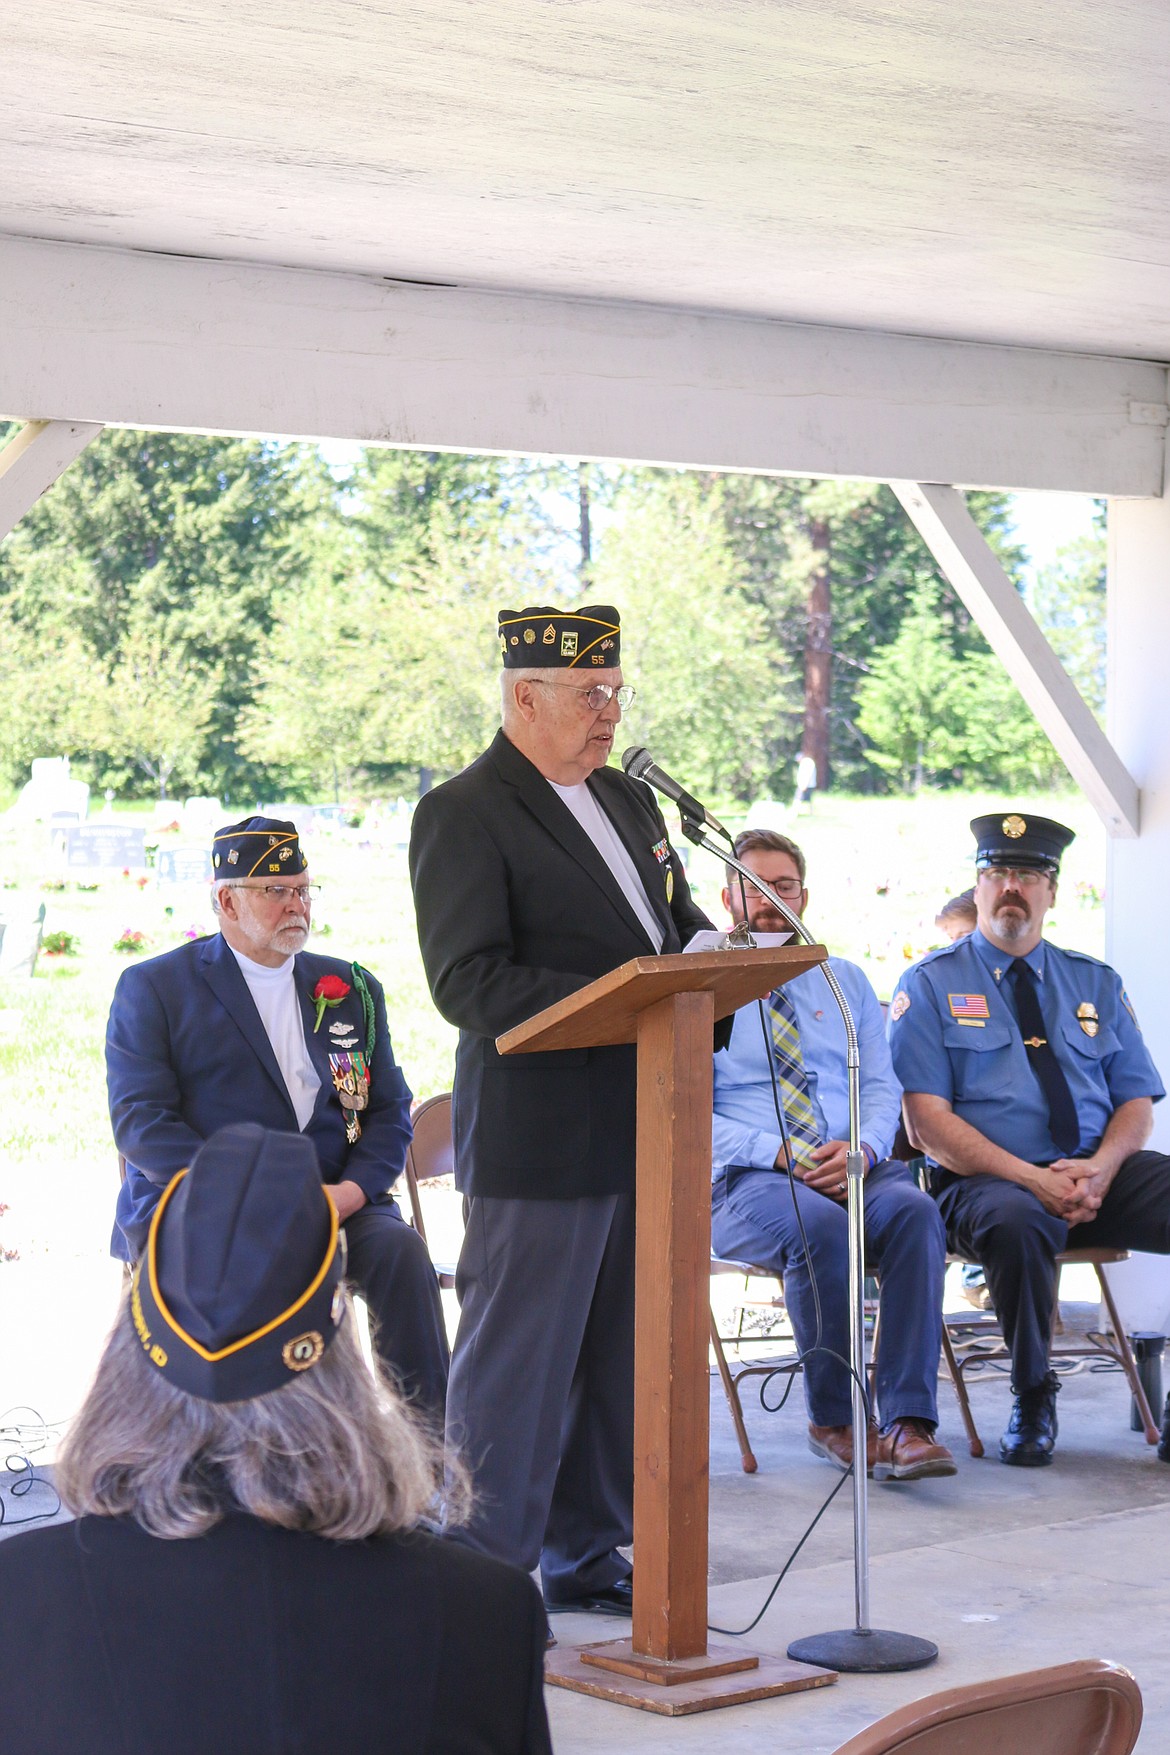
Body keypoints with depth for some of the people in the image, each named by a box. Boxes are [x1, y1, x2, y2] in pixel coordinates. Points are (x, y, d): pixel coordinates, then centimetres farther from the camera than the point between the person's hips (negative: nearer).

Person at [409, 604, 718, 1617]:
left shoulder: (628, 801, 17)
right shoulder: (463, 815, -9)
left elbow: (681, 925, 24)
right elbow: (469, 982, -17)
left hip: (638, 1132, 8)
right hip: (537, 1138, -8)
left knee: (621, 1353, 14)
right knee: (514, 1356, -2)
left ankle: (588, 1552, 25)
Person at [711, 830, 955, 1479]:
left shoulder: (846, 981, 21)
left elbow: (881, 1085, 13)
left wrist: (863, 1147, -11)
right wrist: (781, 1154, -15)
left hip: (855, 1169, 3)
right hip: (746, 1182, -3)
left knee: (914, 1211, -31)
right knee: (818, 1225, -37)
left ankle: (908, 1422, -36)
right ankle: (833, 1419, -20)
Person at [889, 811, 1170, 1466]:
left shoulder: (1097, 984, 20)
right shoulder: (930, 985, 7)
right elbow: (927, 1122, -3)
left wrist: (1100, 1169, -10)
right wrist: (1032, 1178, -17)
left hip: (1101, 1174, 4)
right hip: (988, 1180, -4)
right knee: (1016, 1220, -39)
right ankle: (1033, 1401, -15)